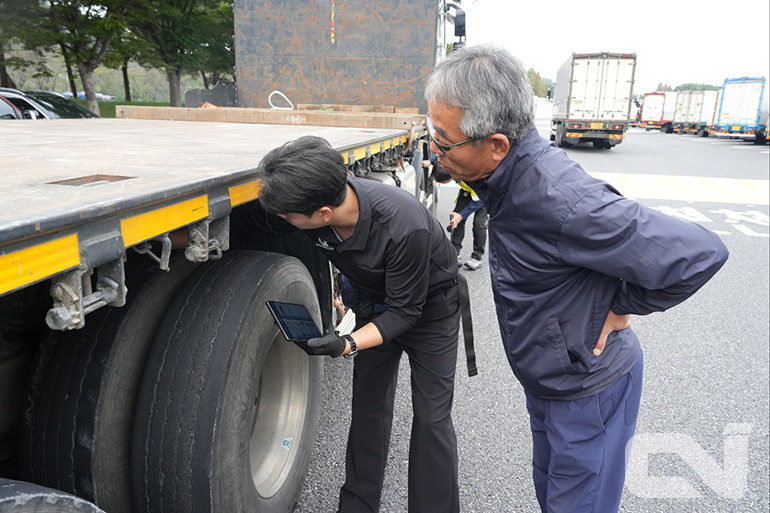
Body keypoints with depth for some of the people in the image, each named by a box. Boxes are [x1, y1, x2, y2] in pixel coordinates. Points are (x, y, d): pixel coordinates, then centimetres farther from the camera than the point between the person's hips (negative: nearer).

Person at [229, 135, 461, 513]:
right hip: (375, 300, 5)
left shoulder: (404, 226, -42)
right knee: (368, 407, 10)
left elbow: (405, 311, -28)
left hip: (428, 303, -5)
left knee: (431, 418, -2)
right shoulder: (314, 201, -26)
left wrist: (347, 345, -37)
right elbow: (243, 223, -9)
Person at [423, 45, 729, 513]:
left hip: (590, 390, -8)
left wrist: (621, 306, -20)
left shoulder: (559, 198, -36)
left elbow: (699, 254, -31)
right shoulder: (510, 177, -8)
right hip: (548, 382, 8)